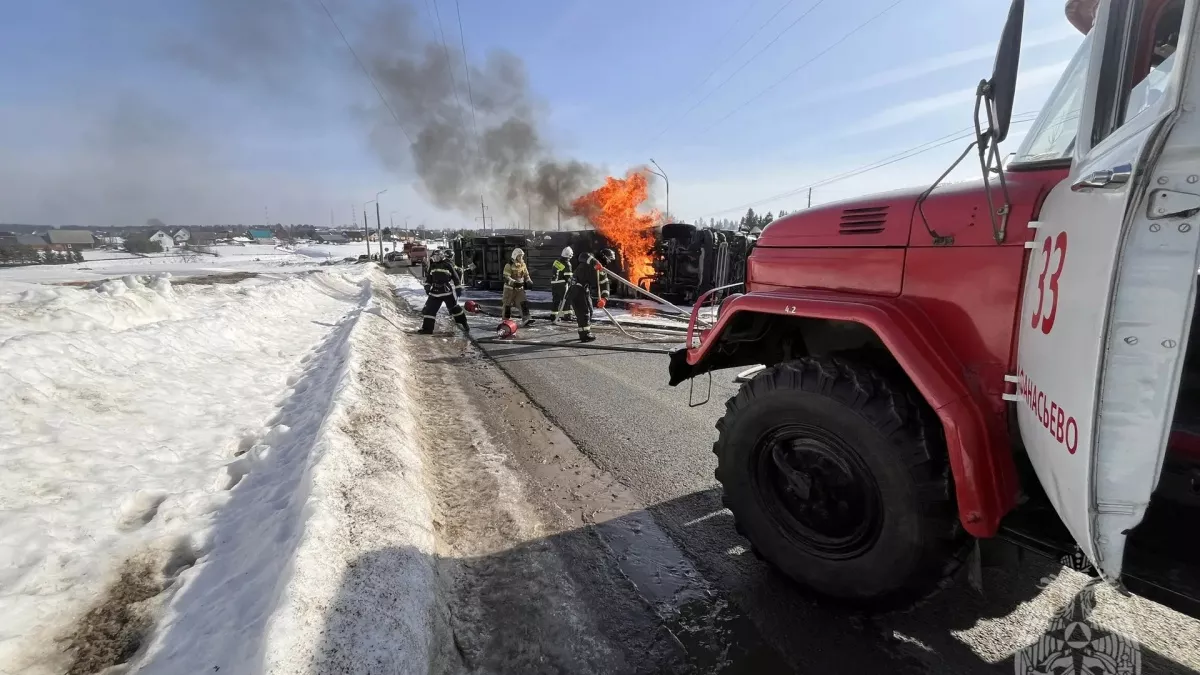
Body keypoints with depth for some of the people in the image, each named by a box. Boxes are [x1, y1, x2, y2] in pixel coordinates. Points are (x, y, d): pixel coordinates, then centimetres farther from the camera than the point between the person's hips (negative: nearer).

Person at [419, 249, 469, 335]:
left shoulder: (448, 265, -4)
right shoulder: (432, 266, 12)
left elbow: (456, 277, -1)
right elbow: (428, 277, 20)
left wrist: (458, 288, -3)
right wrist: (427, 286, 6)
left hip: (447, 292, -5)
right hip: (435, 293, 5)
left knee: (455, 308, 4)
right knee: (429, 310, -1)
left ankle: (464, 325, 21)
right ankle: (427, 328, 5)